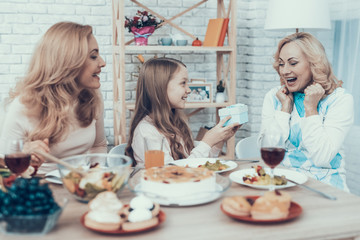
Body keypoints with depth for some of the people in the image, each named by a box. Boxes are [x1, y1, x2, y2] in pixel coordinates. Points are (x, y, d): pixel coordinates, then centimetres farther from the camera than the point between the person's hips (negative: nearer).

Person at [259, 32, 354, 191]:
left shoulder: (340, 99, -4)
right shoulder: (274, 96, 6)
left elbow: (322, 158, -15)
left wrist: (310, 107, -11)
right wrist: (286, 106, -6)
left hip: (322, 182, -1)